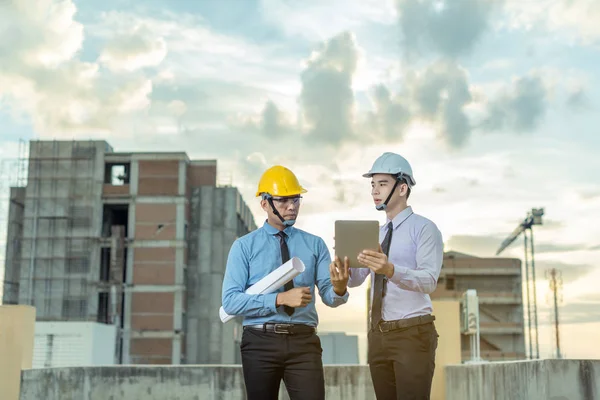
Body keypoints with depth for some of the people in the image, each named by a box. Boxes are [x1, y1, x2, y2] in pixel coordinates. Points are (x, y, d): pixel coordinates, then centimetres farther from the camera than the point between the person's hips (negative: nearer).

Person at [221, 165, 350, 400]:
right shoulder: (244, 246, 2)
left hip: (304, 341, 1)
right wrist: (280, 299, -18)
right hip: (260, 342, -1)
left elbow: (328, 295, 0)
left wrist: (339, 289, -24)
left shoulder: (315, 244, 8)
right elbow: (230, 301, -8)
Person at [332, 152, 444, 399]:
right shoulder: (377, 234, 17)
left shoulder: (424, 228, -6)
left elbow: (429, 281, -20)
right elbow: (355, 279, 8)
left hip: (413, 334, -7)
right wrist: (343, 267, -14)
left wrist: (391, 270, -37)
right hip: (378, 335, 7)